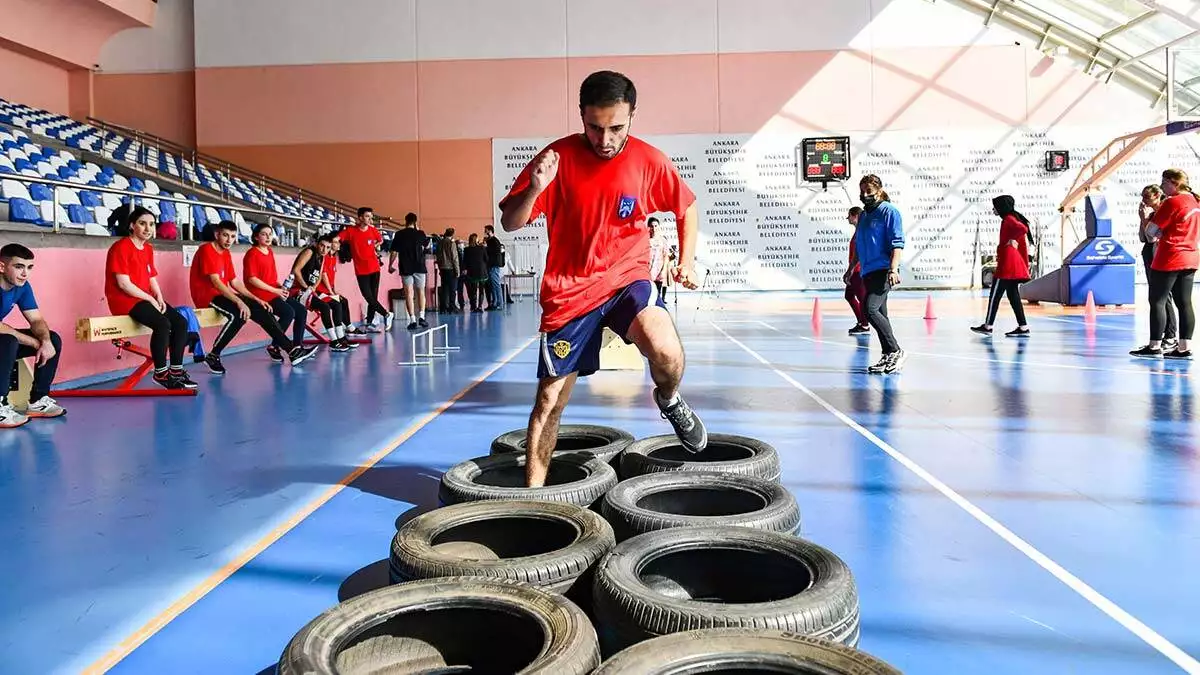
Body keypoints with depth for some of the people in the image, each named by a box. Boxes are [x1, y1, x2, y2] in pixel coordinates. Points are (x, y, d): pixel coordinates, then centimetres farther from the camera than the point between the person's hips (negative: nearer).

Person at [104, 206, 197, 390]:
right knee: (163, 324, -28)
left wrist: (159, 298, -5)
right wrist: (151, 299, -16)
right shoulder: (121, 247, -12)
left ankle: (176, 370, -2)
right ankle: (160, 373, -15)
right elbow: (124, 284, -18)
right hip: (124, 300, -8)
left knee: (181, 322, -8)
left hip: (146, 298, 8)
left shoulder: (148, 249, 14)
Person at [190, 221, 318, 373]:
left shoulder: (226, 253, 14)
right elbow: (215, 282, -23)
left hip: (221, 294, 8)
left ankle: (291, 349, -8)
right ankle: (213, 355, -19)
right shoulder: (207, 250, -13)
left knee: (261, 310, -4)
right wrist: (239, 301, -31)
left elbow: (234, 282, 13)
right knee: (240, 314, -32)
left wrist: (256, 299, 1)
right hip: (206, 296, -8)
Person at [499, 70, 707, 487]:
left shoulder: (650, 161, -5)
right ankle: (533, 489, 22)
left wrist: (686, 261, 6)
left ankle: (669, 402, 5)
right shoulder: (558, 157, -8)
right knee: (550, 400, 5)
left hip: (628, 279, 0)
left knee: (666, 352, -30)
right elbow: (509, 224, -8)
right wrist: (535, 188, -26)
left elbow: (686, 207, 14)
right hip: (568, 290, 0)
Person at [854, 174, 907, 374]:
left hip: (883, 270, -8)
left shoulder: (889, 211, -5)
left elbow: (897, 243, -12)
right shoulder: (863, 215, 18)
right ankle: (888, 356, 14)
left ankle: (896, 351, -11)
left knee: (870, 309, -20)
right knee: (880, 314, 9)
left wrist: (893, 269, -22)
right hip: (868, 272, 8)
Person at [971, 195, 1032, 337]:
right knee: (1013, 295, 9)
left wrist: (1013, 240, -17)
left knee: (995, 295, -2)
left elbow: (1023, 229, -29)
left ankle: (988, 326, 4)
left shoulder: (1008, 219, -11)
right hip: (1014, 267, 10)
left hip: (1007, 266, -10)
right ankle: (1023, 327, 6)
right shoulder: (1010, 219, 18)